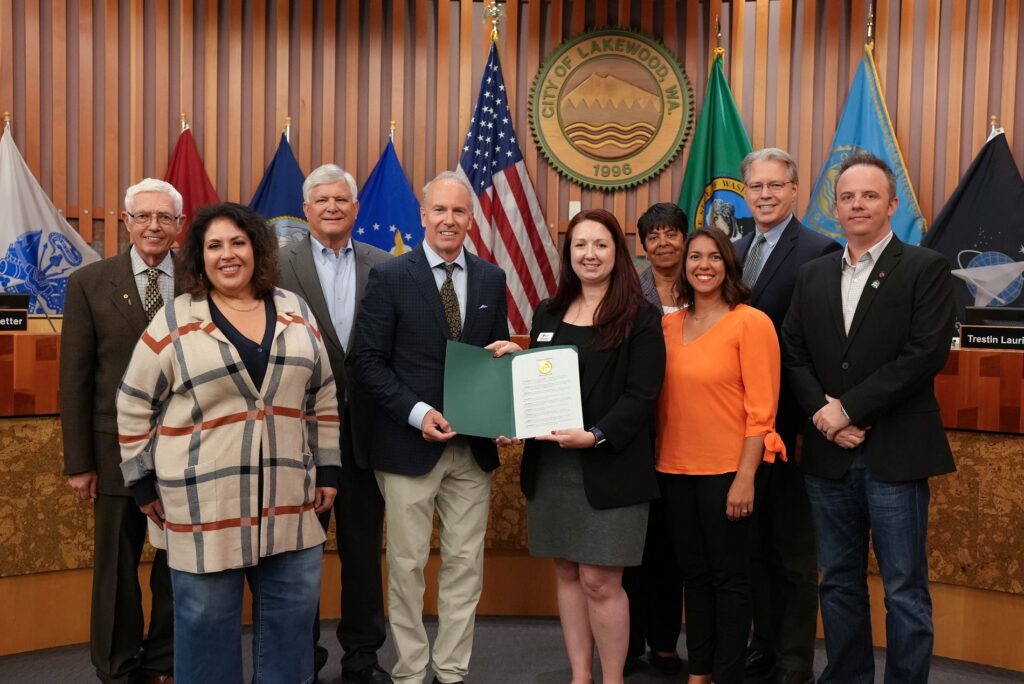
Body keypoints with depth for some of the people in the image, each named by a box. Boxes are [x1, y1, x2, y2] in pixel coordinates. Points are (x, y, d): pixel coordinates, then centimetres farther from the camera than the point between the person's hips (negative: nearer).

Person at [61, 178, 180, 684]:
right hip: (119, 449, 0)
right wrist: (78, 462, -4)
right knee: (116, 568, 12)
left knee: (179, 563, 12)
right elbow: (74, 378, -1)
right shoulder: (89, 283, 0)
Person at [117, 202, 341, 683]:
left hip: (288, 500, 3)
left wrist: (327, 470, 7)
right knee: (207, 619, 9)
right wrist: (142, 481, 0)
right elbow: (134, 405, 0)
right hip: (204, 503, -3)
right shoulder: (174, 321, -4)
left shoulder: (294, 312, 6)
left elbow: (322, 397, 9)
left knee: (291, 614, 13)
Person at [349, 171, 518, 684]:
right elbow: (367, 361, -7)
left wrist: (508, 352, -9)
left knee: (465, 563, 10)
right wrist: (417, 412, -17)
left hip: (473, 446, 4)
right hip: (409, 443, -3)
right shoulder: (390, 276, -4)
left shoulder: (491, 279, 8)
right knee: (407, 564, 7)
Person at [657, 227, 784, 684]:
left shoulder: (751, 323, -9)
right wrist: (657, 459, 6)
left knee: (729, 578, 7)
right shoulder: (669, 324, 8)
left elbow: (761, 408, -12)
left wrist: (745, 477, -16)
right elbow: (663, 399, 11)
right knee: (693, 573, 15)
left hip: (727, 472, -5)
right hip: (675, 470, 6)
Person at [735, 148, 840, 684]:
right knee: (756, 543, 17)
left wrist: (810, 419, -18)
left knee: (794, 551, 7)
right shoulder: (735, 252, 12)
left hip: (788, 424, -6)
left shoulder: (819, 252, -10)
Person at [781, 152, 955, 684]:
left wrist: (849, 408, -15)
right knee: (839, 583, 14)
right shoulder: (813, 275, 12)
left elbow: (926, 354, -13)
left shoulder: (926, 269, -2)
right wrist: (824, 413, -9)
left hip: (895, 453, -4)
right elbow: (793, 353, 7)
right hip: (828, 454, 4)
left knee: (905, 591, 5)